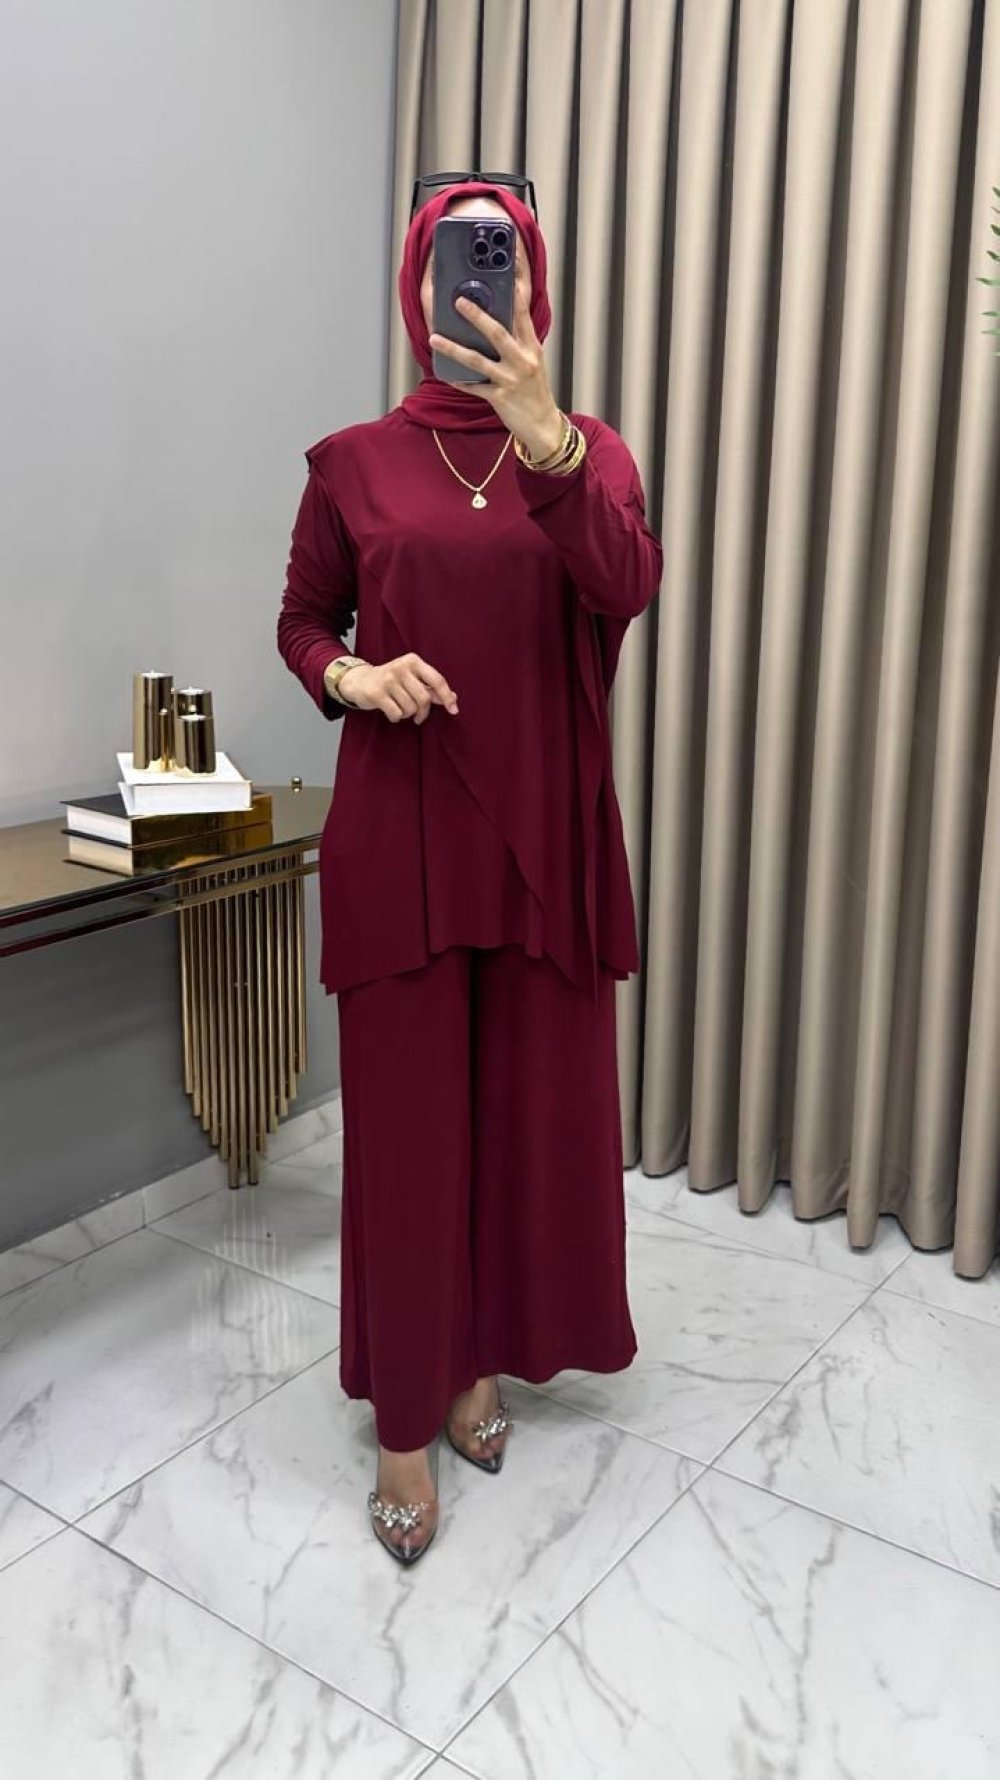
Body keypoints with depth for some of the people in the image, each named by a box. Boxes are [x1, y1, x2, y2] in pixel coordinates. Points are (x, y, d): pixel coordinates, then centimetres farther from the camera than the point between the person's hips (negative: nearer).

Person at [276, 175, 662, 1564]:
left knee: (533, 1108, 10)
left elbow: (628, 590, -16)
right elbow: (301, 623, 10)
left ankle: (483, 1360, 33)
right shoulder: (354, 462, 3)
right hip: (399, 834, -1)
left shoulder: (588, 451, 4)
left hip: (545, 834, 2)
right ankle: (406, 1422, 20)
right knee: (407, 1119, 4)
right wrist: (355, 679, -12)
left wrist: (540, 430, -29)